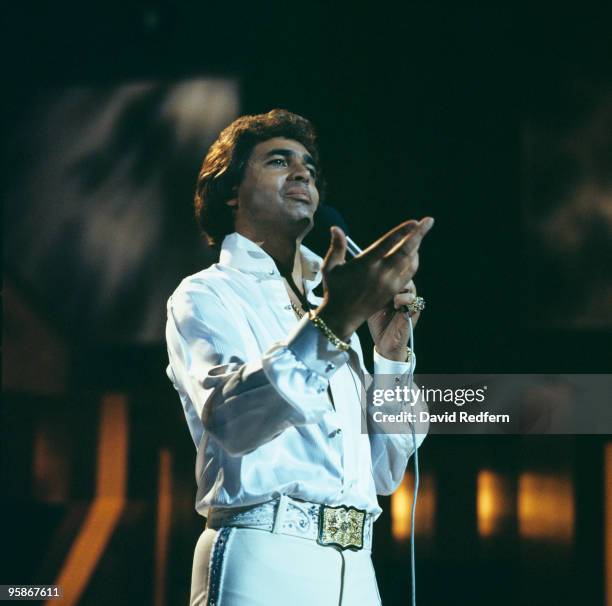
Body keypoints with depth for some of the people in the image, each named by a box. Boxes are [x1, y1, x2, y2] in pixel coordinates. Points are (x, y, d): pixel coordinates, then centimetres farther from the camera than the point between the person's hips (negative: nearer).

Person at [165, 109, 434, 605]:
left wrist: (392, 354, 5)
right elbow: (230, 419, -18)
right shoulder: (205, 296, 3)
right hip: (264, 562, -6)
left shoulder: (331, 310, 22)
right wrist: (334, 323, -30)